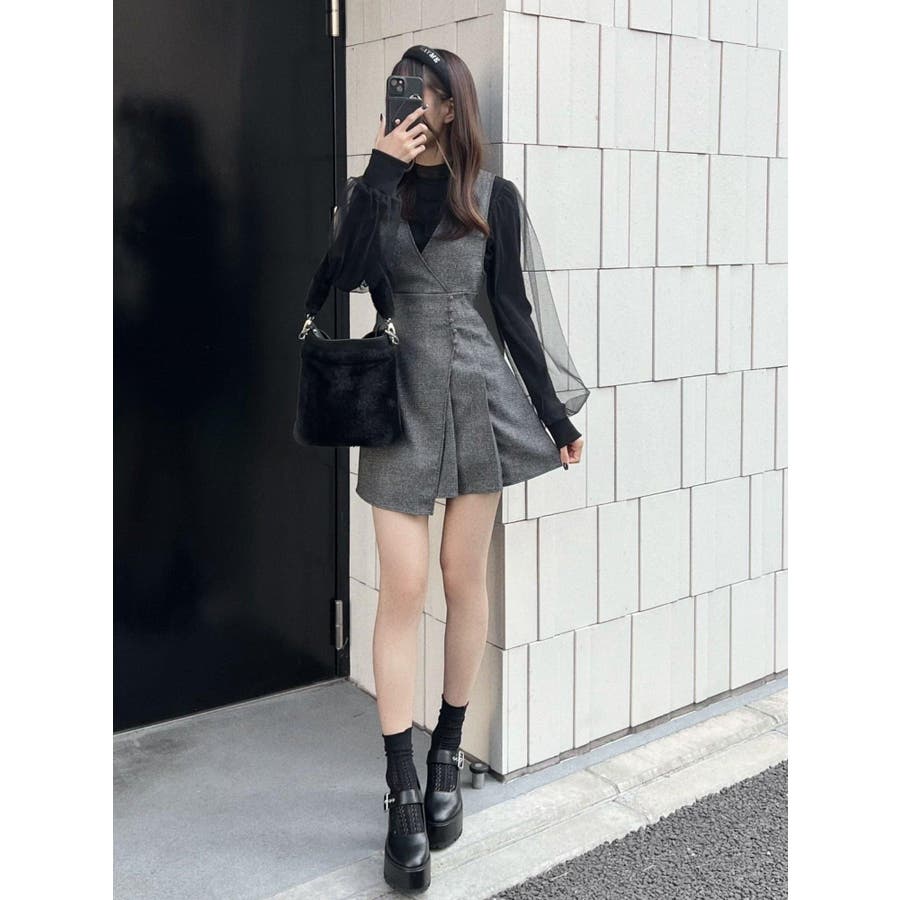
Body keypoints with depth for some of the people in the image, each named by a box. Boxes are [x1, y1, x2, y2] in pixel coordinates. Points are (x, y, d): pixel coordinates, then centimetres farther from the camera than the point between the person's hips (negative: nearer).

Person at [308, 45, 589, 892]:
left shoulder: (493, 197, 4)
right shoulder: (371, 189, 7)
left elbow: (513, 308, 5)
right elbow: (346, 275, -11)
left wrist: (556, 414, 4)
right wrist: (380, 173, -13)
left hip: (479, 399, 0)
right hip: (399, 401, 0)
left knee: (463, 578, 6)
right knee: (402, 588, -5)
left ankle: (447, 757, 23)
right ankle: (404, 798, 1)